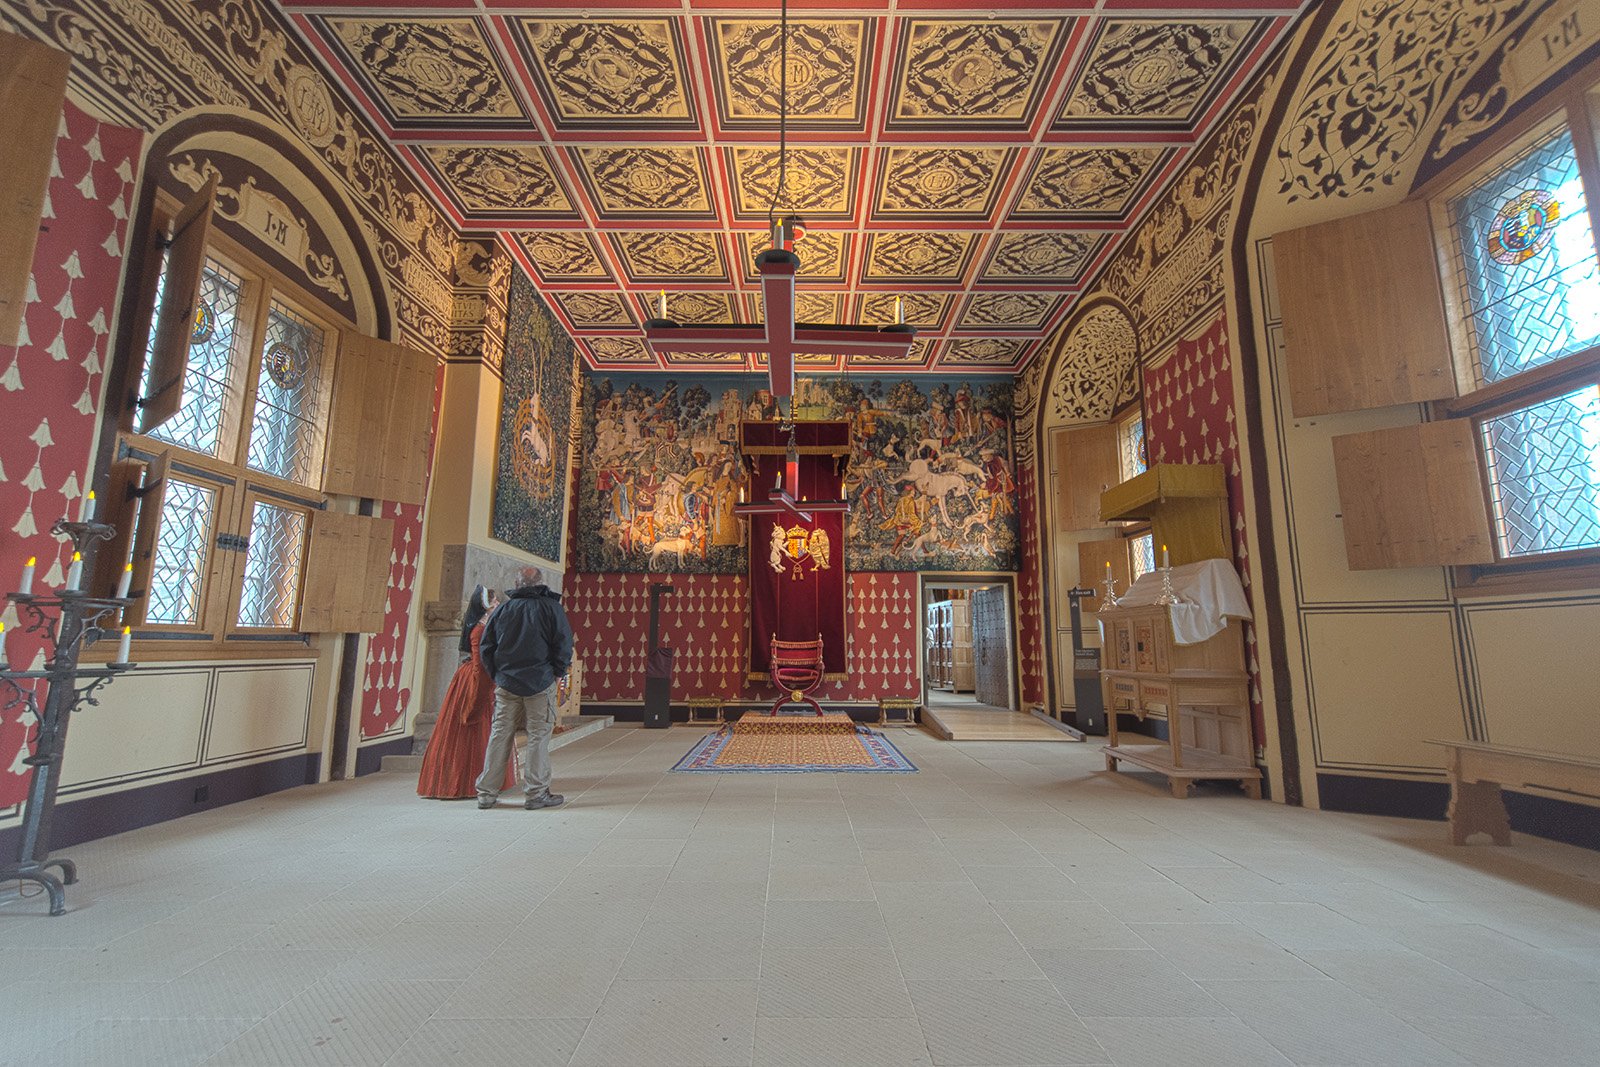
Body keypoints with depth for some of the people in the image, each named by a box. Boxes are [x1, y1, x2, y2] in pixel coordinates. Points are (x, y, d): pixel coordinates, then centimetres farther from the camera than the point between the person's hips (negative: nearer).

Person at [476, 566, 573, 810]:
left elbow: (485, 647, 9)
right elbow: (564, 644, -8)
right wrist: (558, 672, 5)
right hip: (540, 683, -4)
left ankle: (487, 793, 17)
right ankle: (536, 793, 5)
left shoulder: (503, 609, 6)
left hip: (506, 683, 4)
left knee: (499, 735, 10)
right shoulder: (551, 607, -5)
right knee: (538, 736, 2)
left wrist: (497, 675, 17)